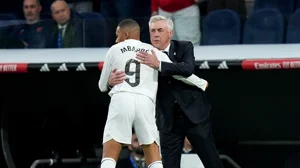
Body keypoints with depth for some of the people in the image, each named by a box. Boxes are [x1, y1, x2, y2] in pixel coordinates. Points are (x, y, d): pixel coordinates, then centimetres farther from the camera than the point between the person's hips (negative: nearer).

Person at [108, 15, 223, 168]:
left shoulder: (184, 47, -4)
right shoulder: (146, 56, -1)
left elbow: (188, 69, -23)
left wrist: (159, 65, -33)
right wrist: (112, 81, -30)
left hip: (194, 114, -1)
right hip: (168, 120, 1)